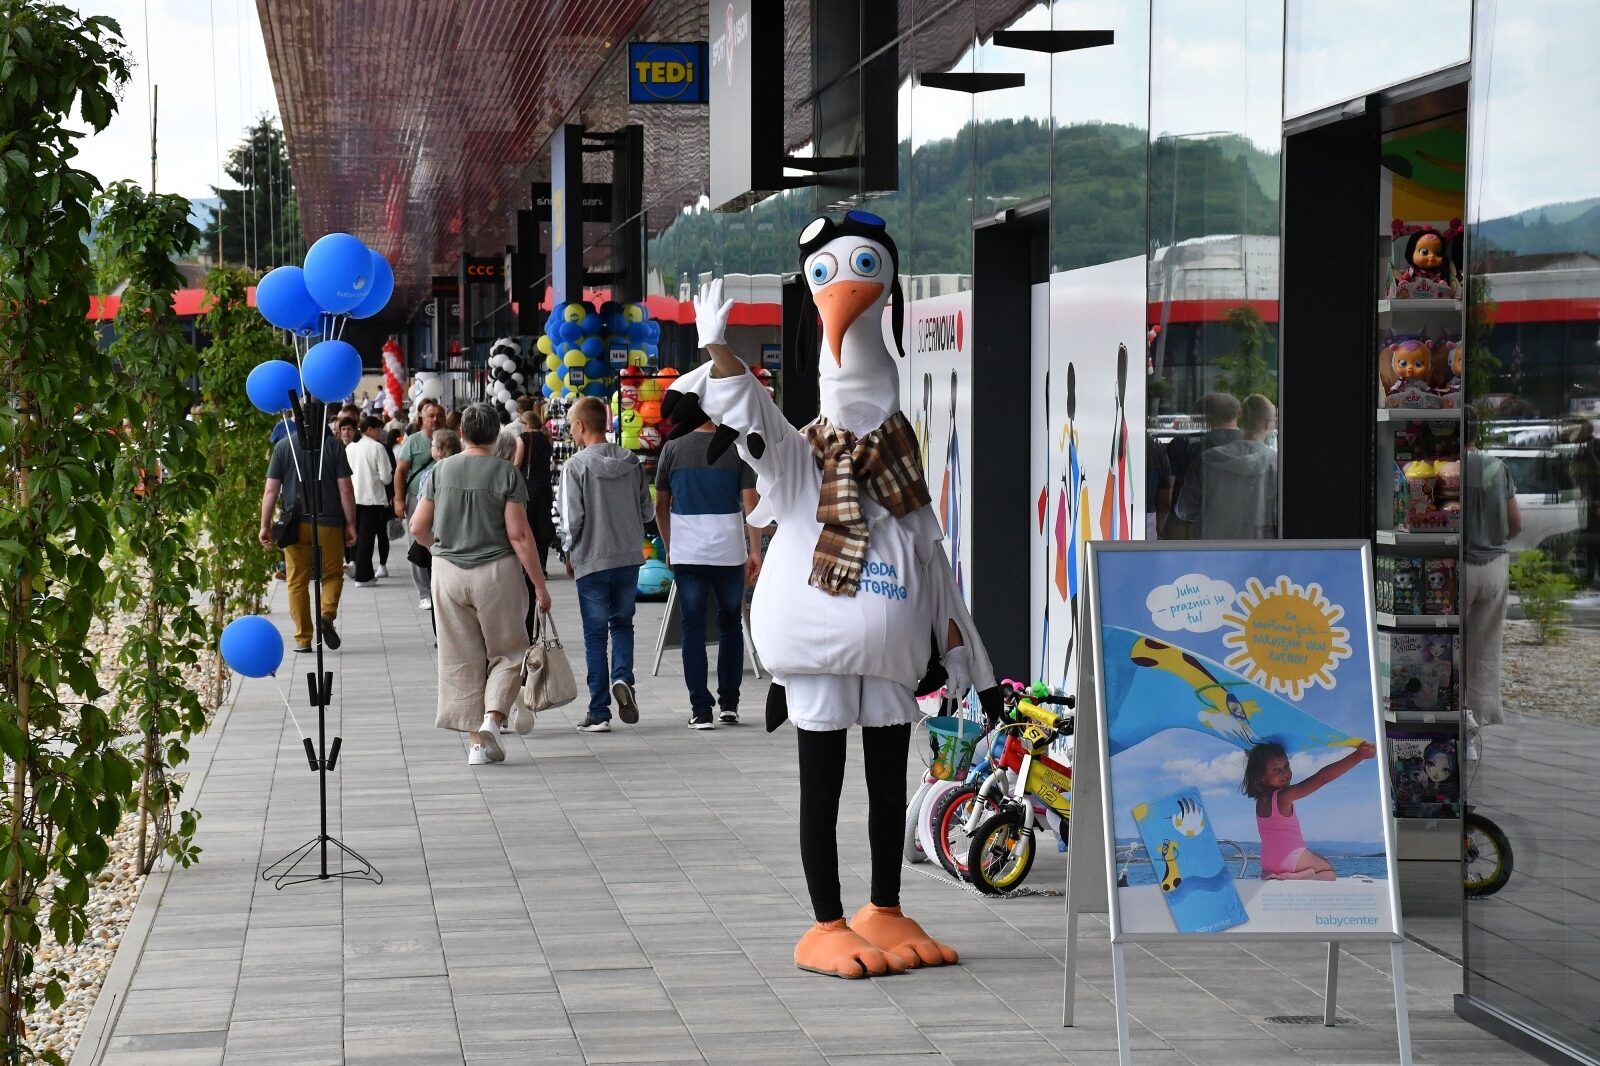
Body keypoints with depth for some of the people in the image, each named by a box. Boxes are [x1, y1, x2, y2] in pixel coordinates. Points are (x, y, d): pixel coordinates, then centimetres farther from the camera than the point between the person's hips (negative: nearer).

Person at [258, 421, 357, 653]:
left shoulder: (283, 446, 2)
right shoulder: (333, 445, -1)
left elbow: (271, 490, 1)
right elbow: (346, 489, -3)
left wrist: (265, 526, 7)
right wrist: (350, 524, 5)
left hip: (295, 524, 1)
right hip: (328, 523, -1)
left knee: (297, 582, 8)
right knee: (332, 575, 13)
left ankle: (302, 639, 8)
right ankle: (327, 614, -14)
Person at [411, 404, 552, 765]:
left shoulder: (440, 471, 0)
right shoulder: (505, 474, -7)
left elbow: (418, 528, 2)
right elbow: (519, 535, -11)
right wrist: (539, 585, -6)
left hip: (448, 571, 2)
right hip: (495, 572, -2)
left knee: (462, 660, 9)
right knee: (508, 653, 12)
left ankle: (477, 741, 8)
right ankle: (492, 718, -10)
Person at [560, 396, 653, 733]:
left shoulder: (576, 465, -11)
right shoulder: (632, 461, 2)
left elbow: (572, 518, -13)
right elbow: (647, 511, 6)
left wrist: (570, 554, 3)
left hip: (592, 560, -4)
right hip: (630, 557, 4)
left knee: (595, 634, 5)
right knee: (623, 623, 20)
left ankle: (599, 712, 5)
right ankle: (622, 678, -6)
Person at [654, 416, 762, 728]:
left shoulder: (673, 449, 1)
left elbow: (661, 505, 7)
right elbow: (750, 503, -6)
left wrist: (668, 547, 19)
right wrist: (755, 552, -1)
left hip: (686, 553, 0)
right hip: (729, 552, 0)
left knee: (693, 630, 3)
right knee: (730, 625, 15)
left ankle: (701, 710, -2)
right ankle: (729, 703, 17)